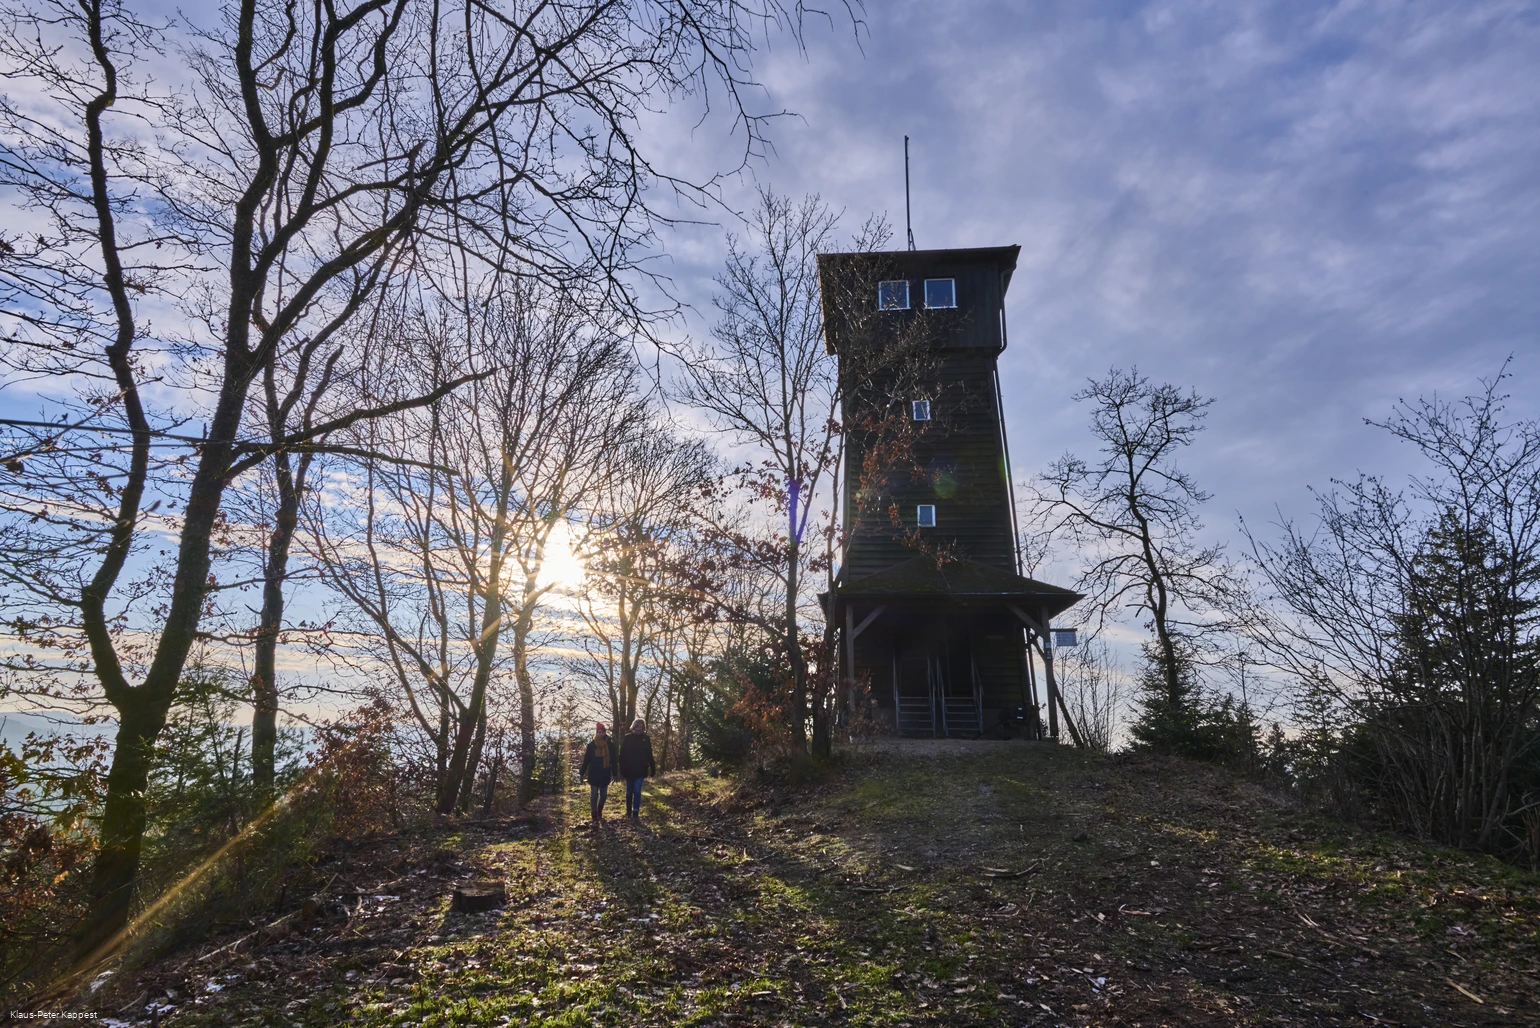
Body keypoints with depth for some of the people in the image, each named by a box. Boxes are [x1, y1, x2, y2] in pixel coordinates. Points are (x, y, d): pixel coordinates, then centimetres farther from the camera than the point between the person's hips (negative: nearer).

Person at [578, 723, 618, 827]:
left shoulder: (610, 745, -2)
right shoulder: (591, 745, -4)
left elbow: (614, 760, 3)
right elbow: (586, 760, 0)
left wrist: (614, 774, 4)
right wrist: (581, 773, -1)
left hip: (605, 774, 1)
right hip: (593, 774, -1)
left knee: (603, 795, 12)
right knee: (594, 796, -2)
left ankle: (599, 814, 34)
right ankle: (595, 819, 1)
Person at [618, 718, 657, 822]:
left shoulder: (645, 739, 1)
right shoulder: (627, 738, -3)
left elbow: (649, 755, 4)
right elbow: (622, 755, -4)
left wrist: (653, 769, 1)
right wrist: (622, 769, -10)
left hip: (640, 770, 0)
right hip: (629, 769, 0)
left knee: (637, 791, -5)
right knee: (629, 792, 12)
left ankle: (636, 814, -3)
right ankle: (628, 812, 28)